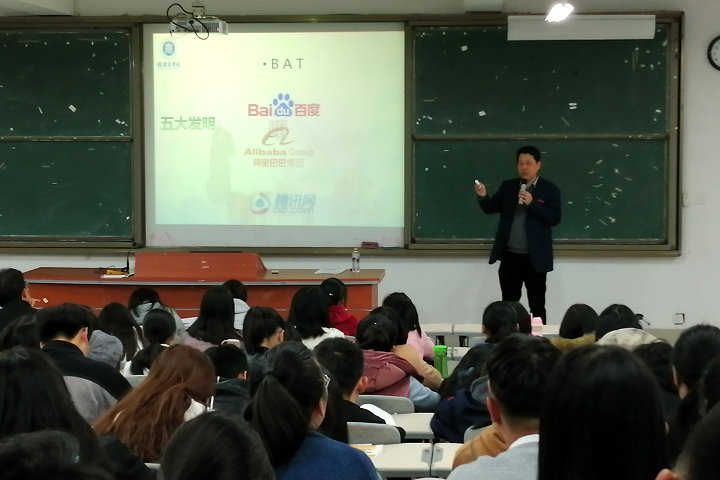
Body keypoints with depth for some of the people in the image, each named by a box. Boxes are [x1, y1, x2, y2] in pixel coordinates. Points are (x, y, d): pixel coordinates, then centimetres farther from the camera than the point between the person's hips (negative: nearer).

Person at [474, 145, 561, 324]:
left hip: (535, 257, -3)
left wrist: (532, 203, -20)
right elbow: (491, 208, 6)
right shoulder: (507, 186, 9)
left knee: (537, 305, 5)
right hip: (509, 255, 3)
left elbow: (555, 218, -10)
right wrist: (483, 196, -15)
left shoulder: (549, 189, -2)